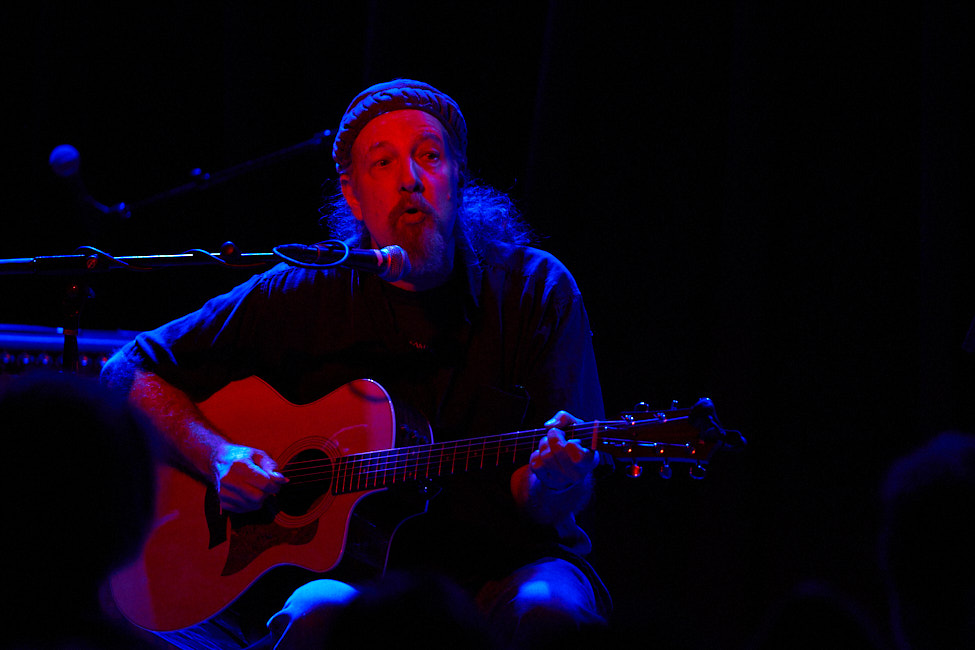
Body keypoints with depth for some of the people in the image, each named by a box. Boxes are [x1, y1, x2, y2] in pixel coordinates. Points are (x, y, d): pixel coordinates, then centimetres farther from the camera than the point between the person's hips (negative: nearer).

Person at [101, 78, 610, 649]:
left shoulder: (535, 290, -1)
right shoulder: (302, 296, 1)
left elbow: (563, 505, -6)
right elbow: (134, 371, 7)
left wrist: (551, 484, -31)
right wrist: (218, 456, -11)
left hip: (504, 565, 0)